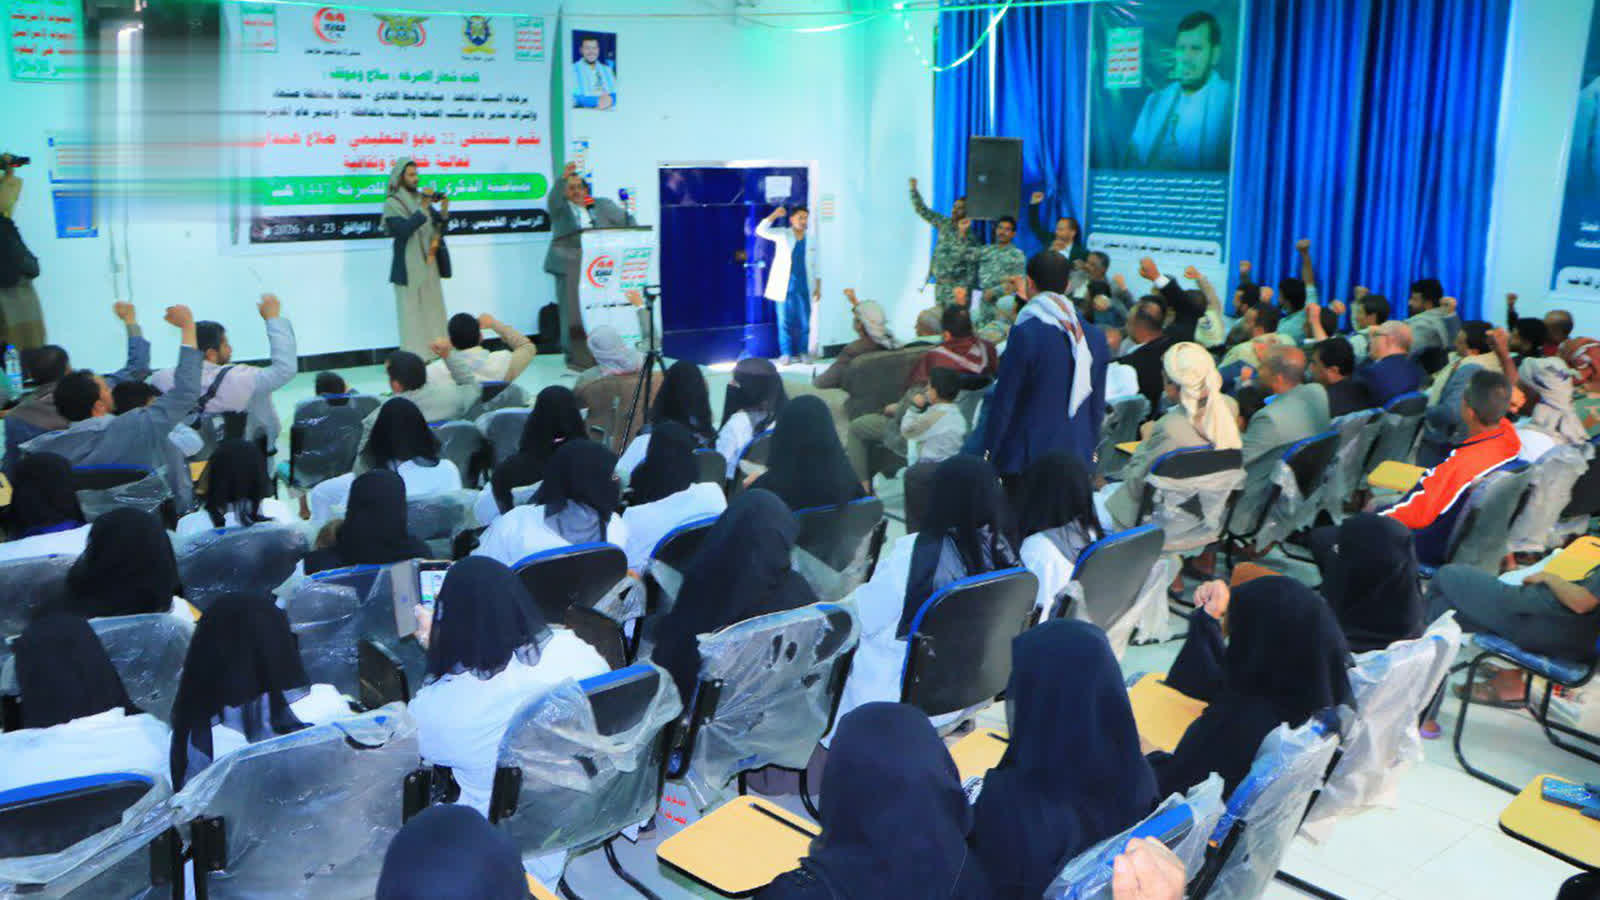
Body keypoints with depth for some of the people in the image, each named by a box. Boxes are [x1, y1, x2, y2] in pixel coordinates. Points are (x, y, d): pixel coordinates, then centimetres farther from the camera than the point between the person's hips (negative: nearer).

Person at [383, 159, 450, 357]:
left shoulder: (421, 198, 12)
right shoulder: (392, 203, -4)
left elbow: (441, 228, 13)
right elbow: (403, 229, -19)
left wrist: (444, 211, -6)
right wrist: (422, 209, -23)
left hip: (429, 264, 6)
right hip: (409, 269, -6)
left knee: (434, 310, 5)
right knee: (412, 316, -7)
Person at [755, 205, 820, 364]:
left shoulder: (811, 241, 9)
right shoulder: (782, 235, 1)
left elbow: (816, 266, 12)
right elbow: (761, 230, -13)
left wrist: (818, 287, 6)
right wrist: (774, 215, -24)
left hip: (804, 289, 2)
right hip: (784, 287, -2)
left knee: (804, 323, 5)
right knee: (785, 322, 2)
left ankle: (803, 352, 15)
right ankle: (786, 353, 8)